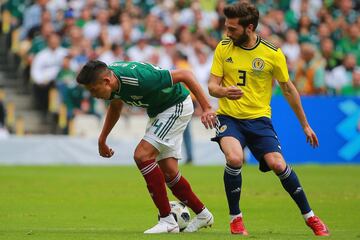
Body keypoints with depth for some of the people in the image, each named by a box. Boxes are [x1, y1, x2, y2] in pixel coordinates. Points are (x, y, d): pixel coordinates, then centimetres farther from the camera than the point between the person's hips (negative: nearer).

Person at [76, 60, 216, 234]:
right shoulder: (112, 81, -12)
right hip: (157, 111, 9)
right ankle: (202, 215, 24)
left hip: (177, 106, -9)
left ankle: (167, 220, -15)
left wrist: (206, 108, -33)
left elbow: (185, 75, -32)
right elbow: (116, 105, 14)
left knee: (142, 155, -20)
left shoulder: (138, 79, -38)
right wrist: (102, 139, 16)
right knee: (168, 171, 7)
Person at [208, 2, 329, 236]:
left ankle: (310, 216, 4)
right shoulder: (223, 48, -1)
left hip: (259, 118, 0)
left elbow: (288, 89, 6)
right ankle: (235, 218, -8)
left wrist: (305, 125, 11)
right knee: (234, 158, -28)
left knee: (278, 165, -17)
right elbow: (212, 86, -1)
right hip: (229, 118, 0)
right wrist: (223, 91, -26)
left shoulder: (273, 54, -5)